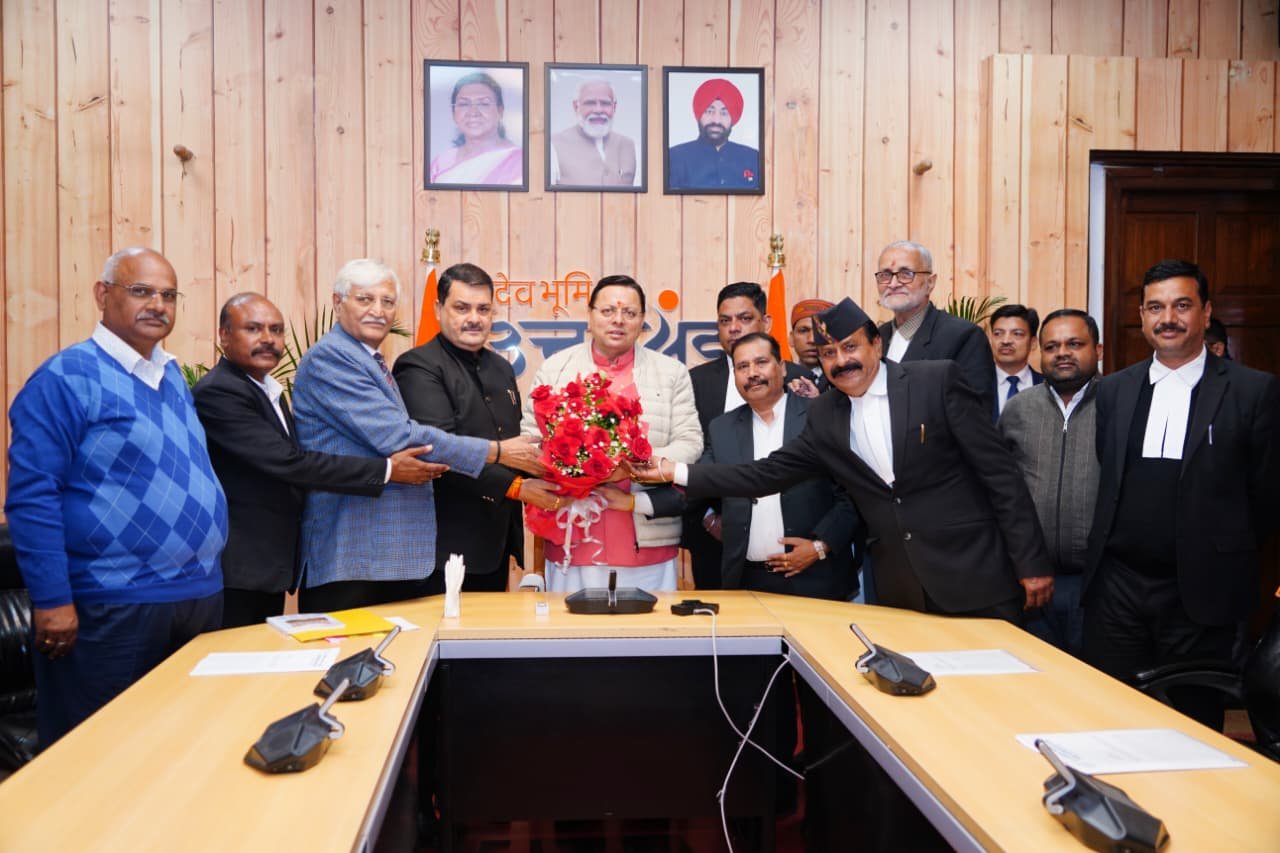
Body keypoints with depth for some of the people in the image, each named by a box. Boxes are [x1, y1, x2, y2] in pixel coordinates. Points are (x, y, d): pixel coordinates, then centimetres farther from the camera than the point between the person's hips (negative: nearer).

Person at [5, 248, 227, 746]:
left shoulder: (172, 374, 12)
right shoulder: (65, 378, -11)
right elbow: (31, 497, -15)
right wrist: (53, 600, -18)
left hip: (202, 595, 7)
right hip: (114, 607, -7)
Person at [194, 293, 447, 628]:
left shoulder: (270, 390, 12)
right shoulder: (217, 392, -18)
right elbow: (288, 463, -25)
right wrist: (387, 470, -23)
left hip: (270, 562, 9)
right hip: (238, 568, -9)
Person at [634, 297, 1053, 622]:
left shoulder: (937, 381, -6)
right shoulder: (825, 416, 6)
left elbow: (998, 471, -6)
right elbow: (767, 473, 7)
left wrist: (1031, 563, -8)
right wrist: (676, 472, 0)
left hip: (975, 579, -3)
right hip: (900, 595, 3)